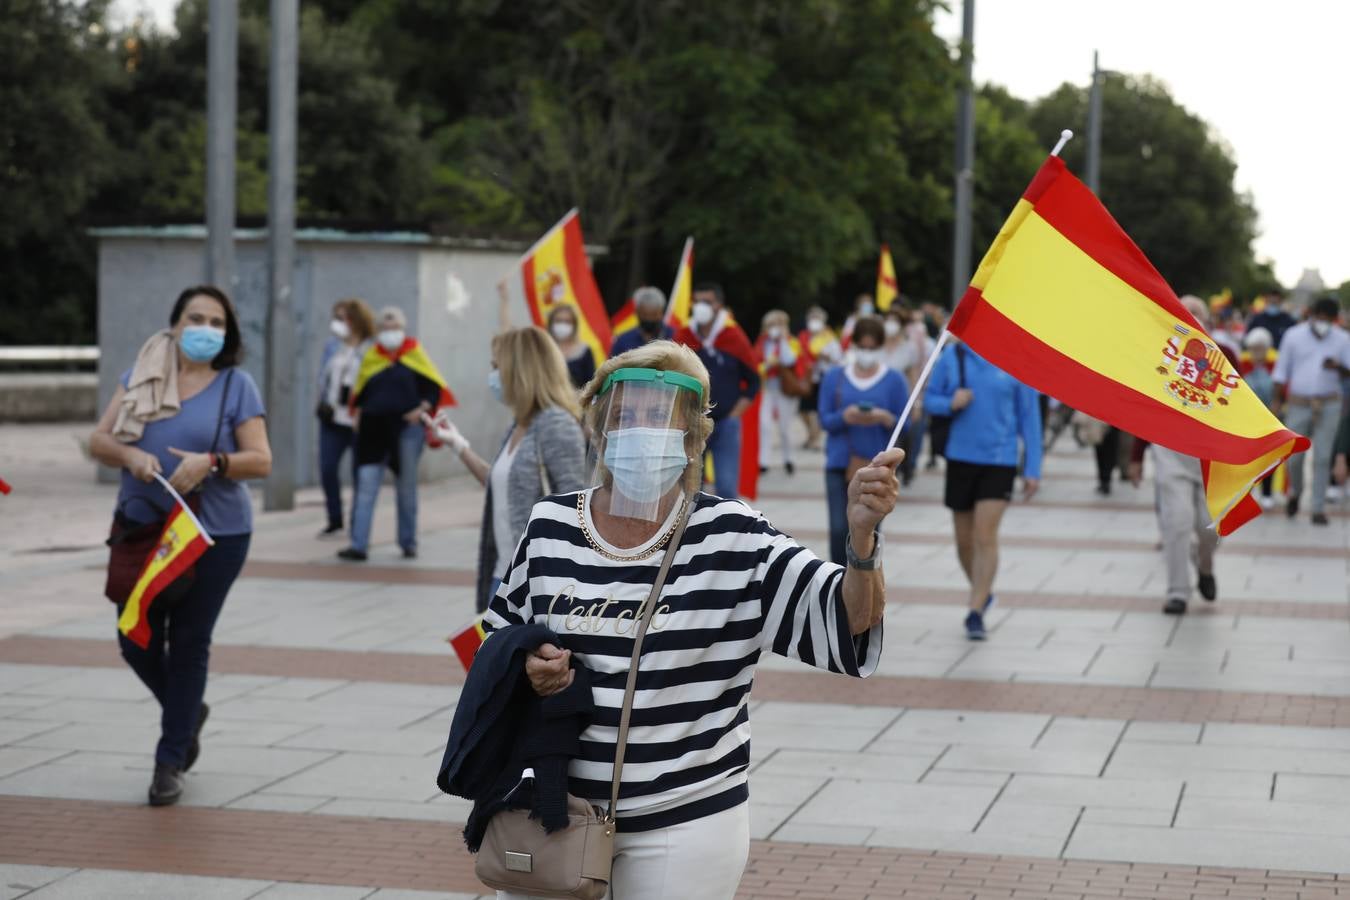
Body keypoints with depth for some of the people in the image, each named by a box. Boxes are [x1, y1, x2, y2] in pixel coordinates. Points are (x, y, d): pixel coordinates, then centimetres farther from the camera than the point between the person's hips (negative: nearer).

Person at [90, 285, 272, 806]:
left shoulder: (236, 386, -2)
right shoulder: (142, 374, 5)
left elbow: (261, 461, -7)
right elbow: (100, 441, 2)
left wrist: (210, 462, -24)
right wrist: (131, 455, -19)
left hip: (213, 535, -3)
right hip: (142, 529, 3)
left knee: (189, 645, 3)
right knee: (137, 643, 6)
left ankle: (170, 761, 16)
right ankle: (188, 713, 36)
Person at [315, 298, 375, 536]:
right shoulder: (332, 346, 10)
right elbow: (324, 376, 15)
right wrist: (323, 402, 5)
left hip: (358, 421, -5)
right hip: (333, 419, 5)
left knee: (359, 472, 3)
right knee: (327, 469, 1)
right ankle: (335, 519, 16)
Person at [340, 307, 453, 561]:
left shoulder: (415, 354, 2)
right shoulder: (371, 357, 9)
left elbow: (434, 387, 0)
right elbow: (359, 392, 17)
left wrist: (422, 409, -13)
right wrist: (358, 413, 4)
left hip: (406, 428, -2)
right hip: (373, 431, 2)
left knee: (406, 488, 8)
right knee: (365, 487, -6)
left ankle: (408, 542, 19)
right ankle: (359, 545, -8)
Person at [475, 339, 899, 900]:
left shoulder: (733, 540, -9)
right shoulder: (548, 529, 0)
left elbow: (844, 623, -16)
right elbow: (500, 633, 15)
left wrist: (861, 535, -33)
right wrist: (524, 666, -7)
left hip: (684, 826, -3)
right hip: (552, 811, 3)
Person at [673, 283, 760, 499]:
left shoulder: (735, 338, -2)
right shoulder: (682, 338, 1)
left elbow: (752, 382, 6)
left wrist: (733, 415, -2)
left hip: (726, 424, -2)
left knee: (727, 487, -7)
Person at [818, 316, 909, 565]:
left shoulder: (894, 380, 4)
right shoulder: (835, 377, 8)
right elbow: (824, 420, 4)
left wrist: (885, 418, -19)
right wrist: (845, 416, -17)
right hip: (840, 464, 1)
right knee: (839, 530, -6)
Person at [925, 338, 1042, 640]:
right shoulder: (952, 356, -1)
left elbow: (1029, 414, 0)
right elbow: (931, 398, 8)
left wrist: (1032, 469, -1)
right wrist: (950, 403, -16)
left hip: (1000, 459, -3)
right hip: (960, 456, 3)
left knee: (985, 537, -13)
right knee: (964, 540, 12)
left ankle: (976, 612, -8)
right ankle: (983, 594, 36)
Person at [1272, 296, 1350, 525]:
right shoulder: (1293, 335, 2)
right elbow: (1281, 369, 6)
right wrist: (1278, 400, 3)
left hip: (1329, 405, 0)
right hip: (1298, 404, 0)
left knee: (1322, 458, -4)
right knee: (1294, 457, 1)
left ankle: (1318, 509, 1)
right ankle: (1295, 493, 30)